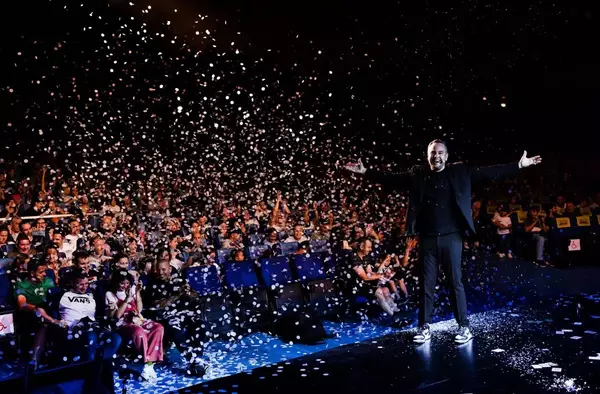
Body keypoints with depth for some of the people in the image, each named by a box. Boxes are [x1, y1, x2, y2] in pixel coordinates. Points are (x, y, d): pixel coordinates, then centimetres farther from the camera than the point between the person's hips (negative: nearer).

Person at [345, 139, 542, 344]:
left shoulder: (459, 172, 2)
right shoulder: (417, 174, 5)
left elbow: (489, 173, 1)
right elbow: (391, 178, 7)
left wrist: (519, 165, -4)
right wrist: (365, 171, 1)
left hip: (451, 237, -1)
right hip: (427, 238, 1)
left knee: (456, 282, 4)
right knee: (426, 284, 7)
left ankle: (464, 327, 15)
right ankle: (424, 328, 16)